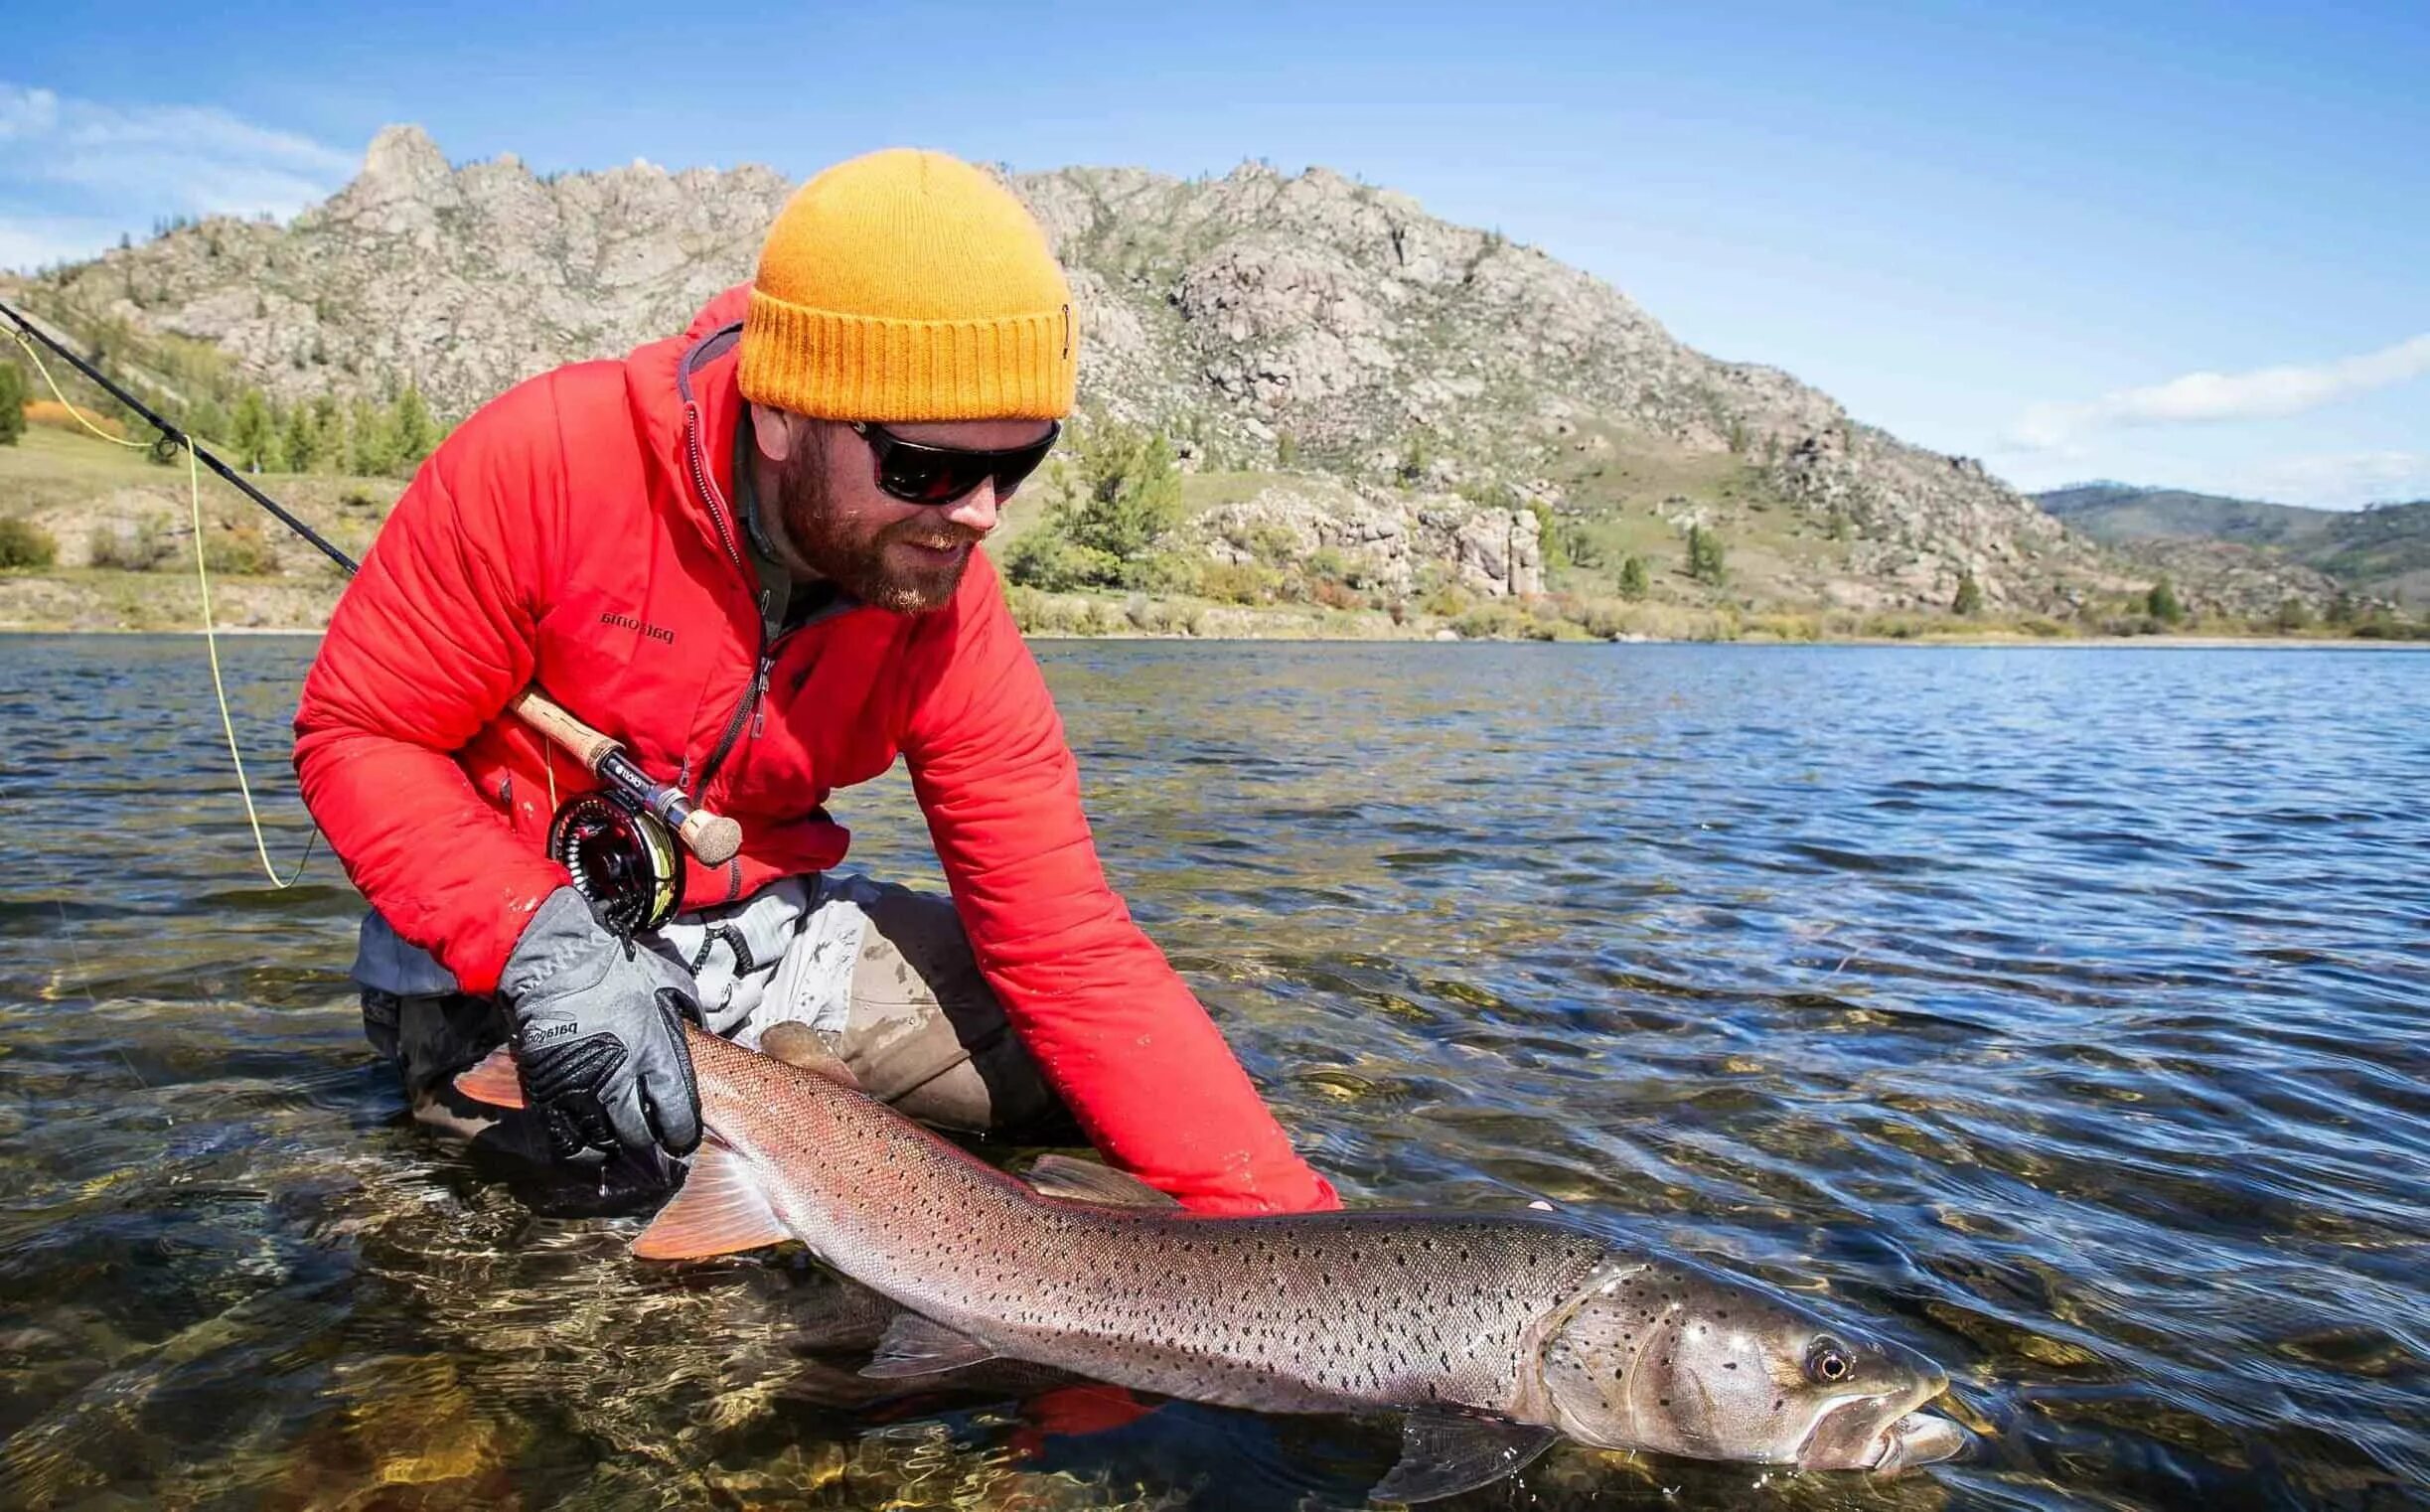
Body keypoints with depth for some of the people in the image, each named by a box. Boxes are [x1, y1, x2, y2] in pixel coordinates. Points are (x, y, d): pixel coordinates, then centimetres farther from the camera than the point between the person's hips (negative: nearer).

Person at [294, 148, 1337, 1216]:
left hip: (761, 925, 3)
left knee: (1095, 1064, -6)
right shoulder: (548, 460, -23)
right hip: (493, 944, -2)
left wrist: (1281, 1214, -23)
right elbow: (357, 734, -13)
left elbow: (1071, 951, -15)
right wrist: (539, 940, -31)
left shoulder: (949, 605, -15)